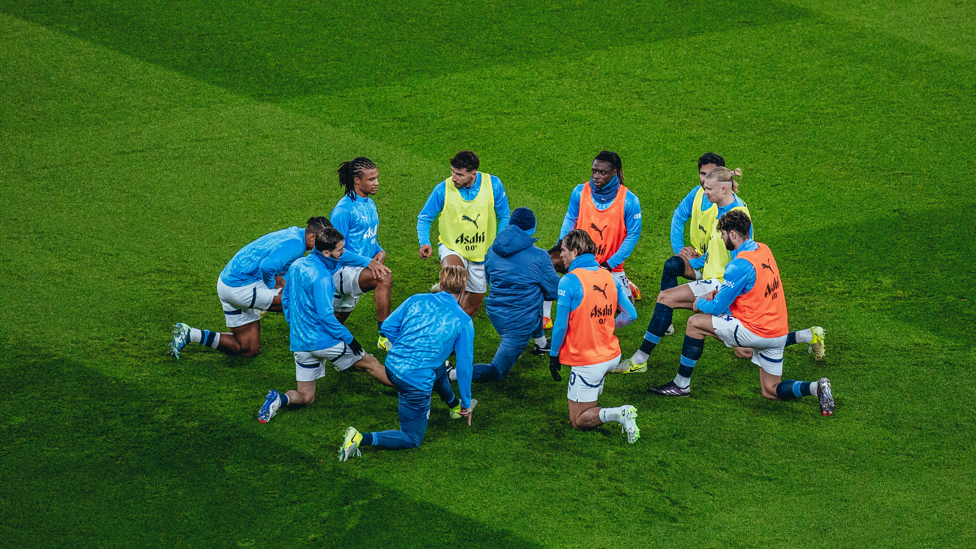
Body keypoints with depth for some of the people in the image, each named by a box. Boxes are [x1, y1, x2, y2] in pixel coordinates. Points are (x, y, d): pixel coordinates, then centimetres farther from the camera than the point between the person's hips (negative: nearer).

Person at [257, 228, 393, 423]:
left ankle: (279, 399, -14)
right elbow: (326, 316, -22)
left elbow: (285, 299, 17)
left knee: (305, 397, 13)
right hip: (323, 341, -7)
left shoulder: (297, 266, 5)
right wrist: (348, 338, -11)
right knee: (369, 363, 13)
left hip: (299, 343, 7)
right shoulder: (321, 277, -21)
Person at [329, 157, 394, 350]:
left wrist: (380, 252, 1)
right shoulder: (343, 209, -15)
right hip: (342, 271, -9)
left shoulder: (370, 204, 12)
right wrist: (367, 263, -24)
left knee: (336, 322, 18)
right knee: (384, 278, -33)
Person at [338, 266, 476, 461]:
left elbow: (388, 327, 5)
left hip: (392, 366, 6)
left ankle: (454, 406, 57)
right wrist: (467, 403, 10)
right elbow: (464, 365, -2)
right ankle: (360, 439, -11)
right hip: (416, 382, -6)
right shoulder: (463, 322, -5)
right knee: (411, 439, 7)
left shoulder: (417, 300, 3)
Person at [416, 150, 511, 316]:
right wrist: (425, 243, -21)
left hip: (482, 255, 2)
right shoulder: (443, 189, -16)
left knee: (469, 311, 14)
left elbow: (504, 217, 1)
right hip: (452, 248, -2)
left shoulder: (493, 185, -13)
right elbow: (424, 218, -3)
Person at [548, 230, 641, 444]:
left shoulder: (569, 281, -17)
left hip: (587, 362, -7)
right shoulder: (610, 277, 2)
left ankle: (619, 414, -20)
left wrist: (553, 356, -2)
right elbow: (631, 314, 9)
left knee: (578, 420, 2)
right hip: (612, 354, 7)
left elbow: (561, 325, -15)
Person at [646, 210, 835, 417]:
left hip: (756, 332, -8)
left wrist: (700, 303, 9)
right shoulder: (763, 250, 6)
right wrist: (719, 292, 12)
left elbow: (718, 308, -13)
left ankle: (681, 384, 12)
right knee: (771, 392, 18)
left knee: (695, 323, 4)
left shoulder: (740, 265, -20)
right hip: (778, 331, 8)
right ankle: (815, 387, -5)